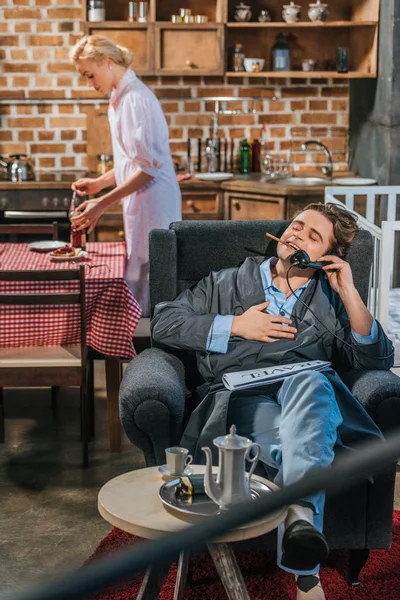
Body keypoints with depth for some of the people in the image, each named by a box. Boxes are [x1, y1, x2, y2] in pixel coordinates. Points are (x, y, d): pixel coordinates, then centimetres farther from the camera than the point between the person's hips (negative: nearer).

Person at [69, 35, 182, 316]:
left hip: (151, 205, -10)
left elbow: (148, 168, -20)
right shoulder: (122, 97, 14)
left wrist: (103, 203, -20)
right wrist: (100, 182, 14)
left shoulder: (135, 98, -16)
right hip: (142, 205, 10)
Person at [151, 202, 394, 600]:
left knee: (309, 381, -40)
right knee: (289, 446, -38)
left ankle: (300, 512, -59)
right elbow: (163, 321, 18)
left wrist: (349, 292, 10)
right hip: (240, 394, 0)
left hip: (306, 390, 1)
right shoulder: (228, 283, 30)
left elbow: (375, 359, 18)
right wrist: (235, 326, 7)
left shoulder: (331, 299, 31)